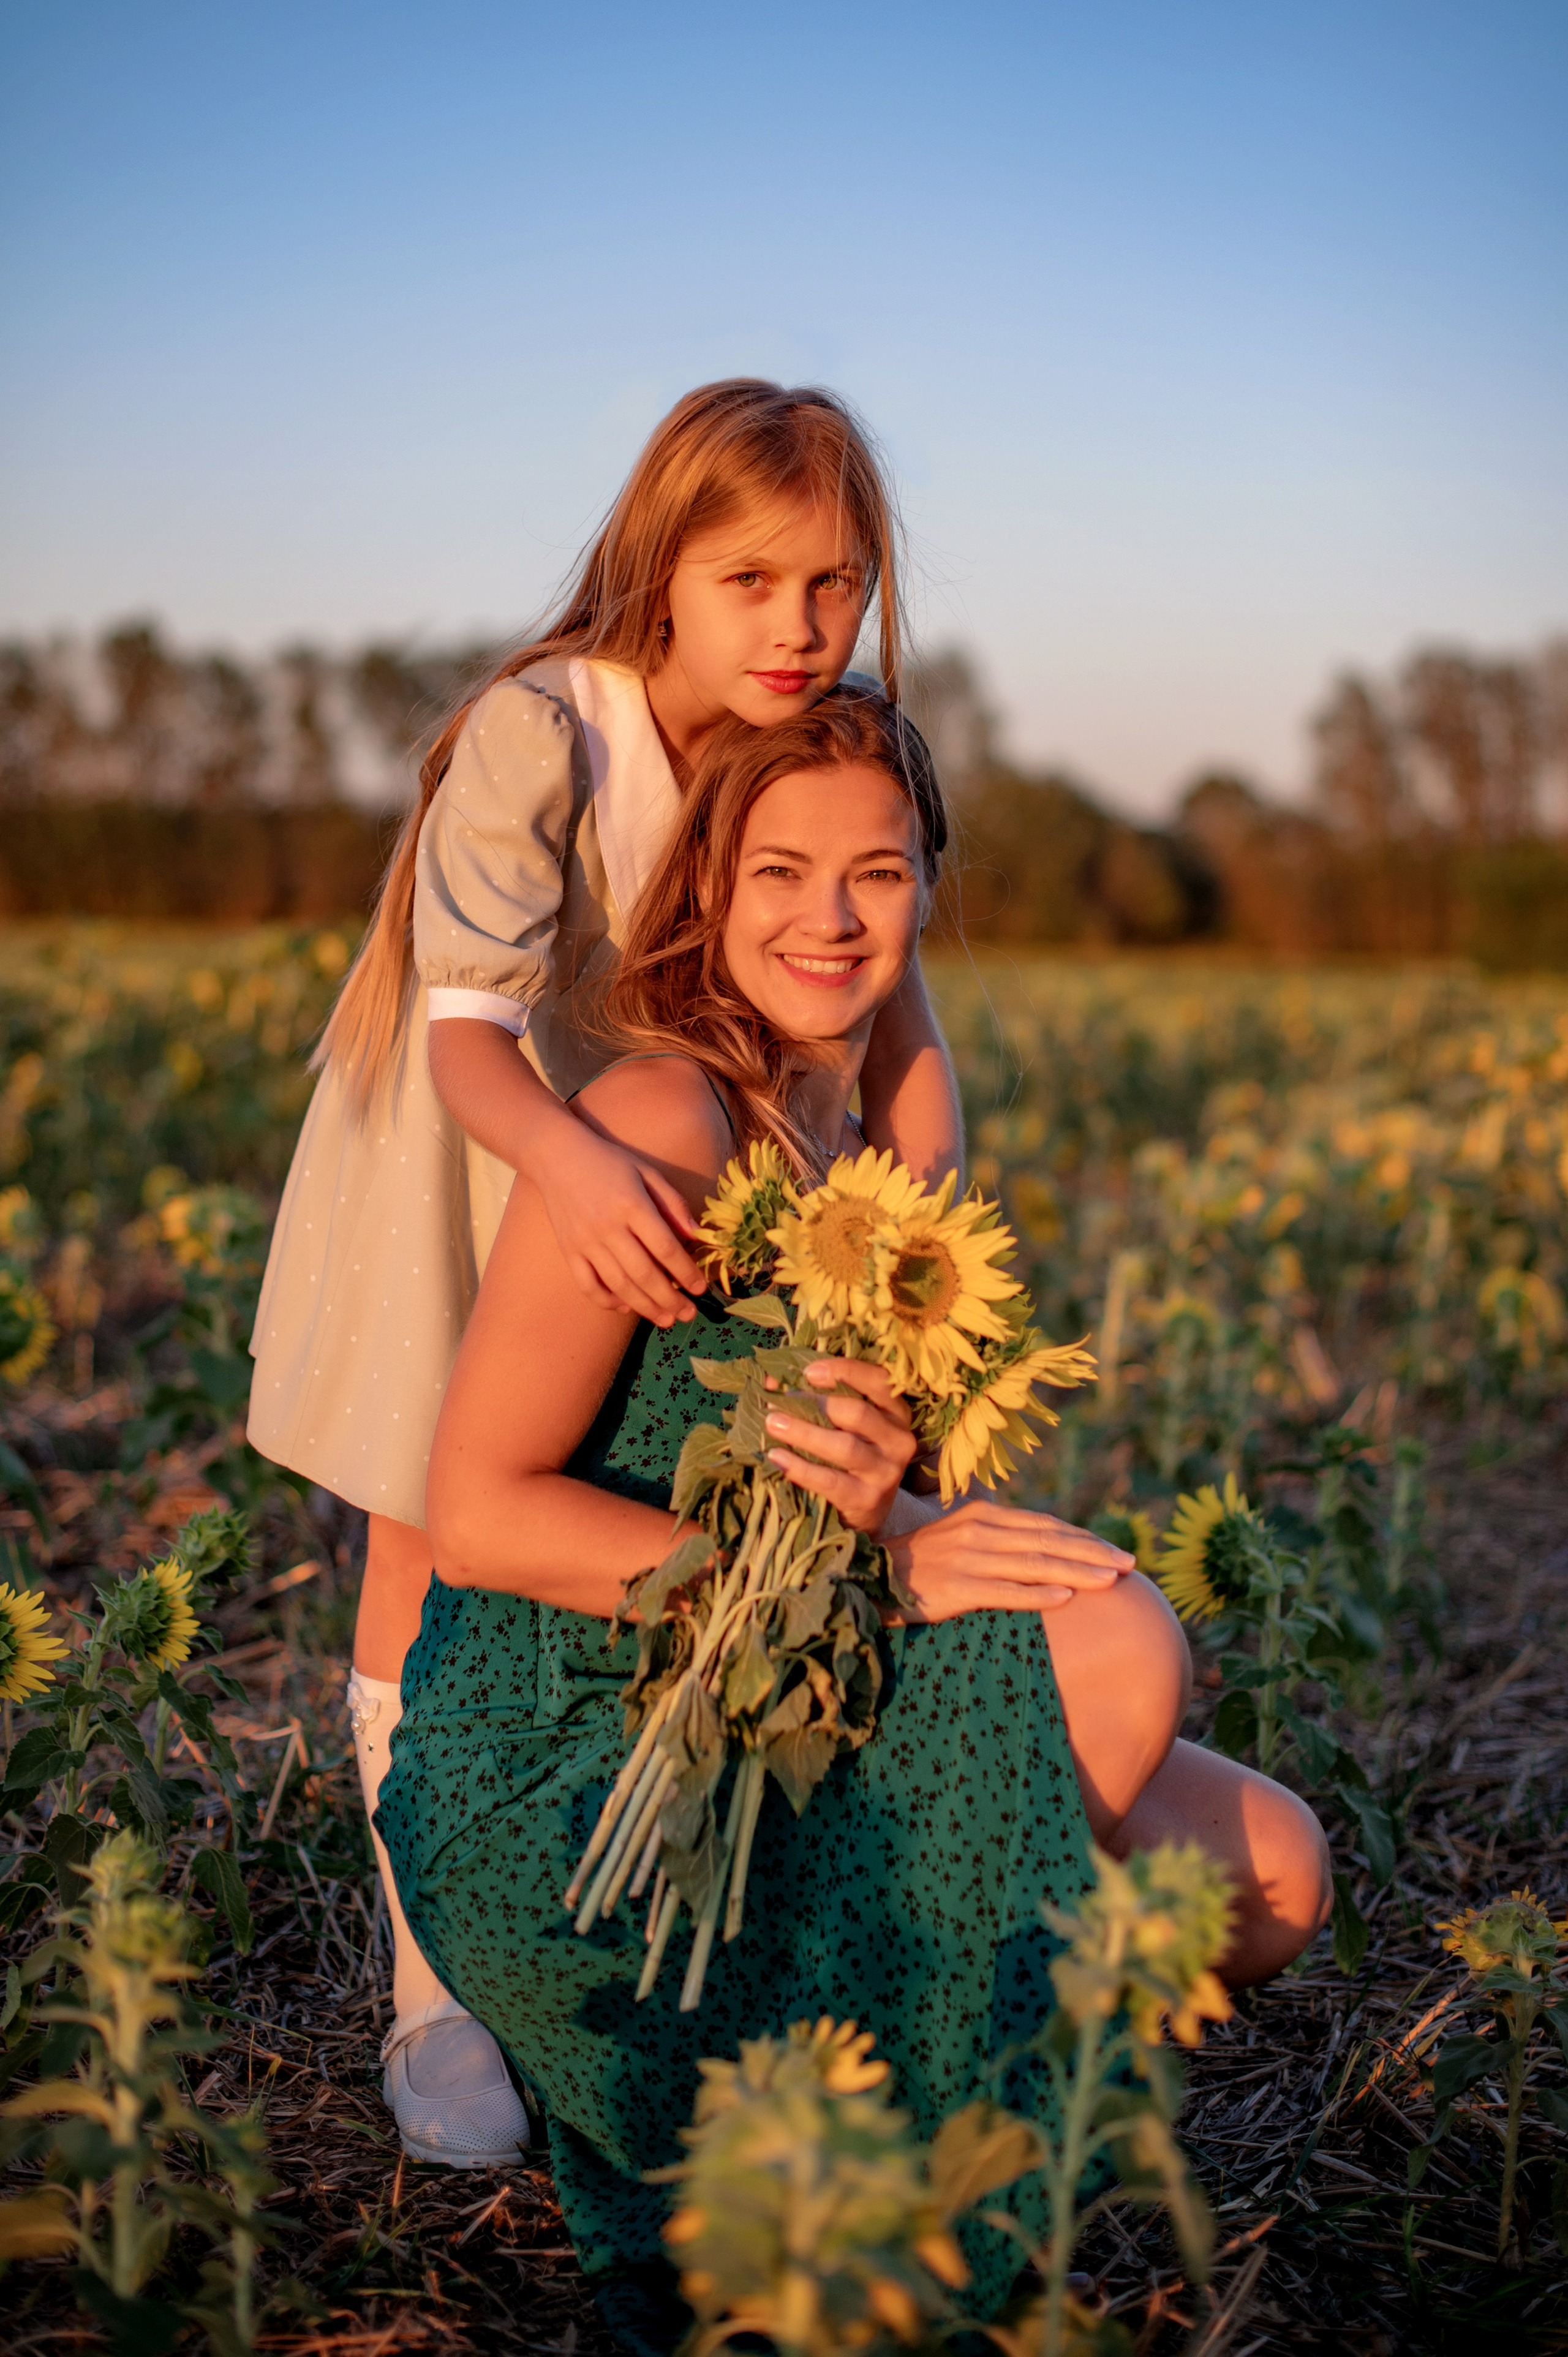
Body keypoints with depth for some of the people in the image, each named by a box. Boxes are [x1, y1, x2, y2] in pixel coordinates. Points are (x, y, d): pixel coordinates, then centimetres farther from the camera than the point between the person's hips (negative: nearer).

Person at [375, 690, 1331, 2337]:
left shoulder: (841, 1150, 8)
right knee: (1121, 1639, -22)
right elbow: (478, 1515, -21)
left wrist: (875, 1503, -22)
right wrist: (875, 1572, -22)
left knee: (1272, 1877, 2)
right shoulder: (656, 1118, -18)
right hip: (554, 1796, -8)